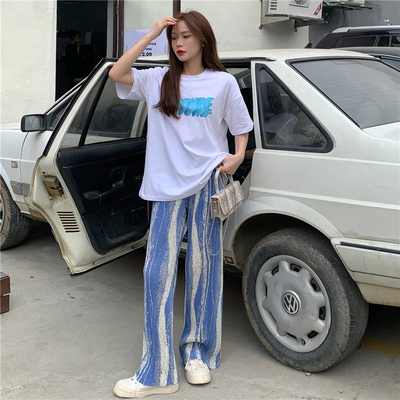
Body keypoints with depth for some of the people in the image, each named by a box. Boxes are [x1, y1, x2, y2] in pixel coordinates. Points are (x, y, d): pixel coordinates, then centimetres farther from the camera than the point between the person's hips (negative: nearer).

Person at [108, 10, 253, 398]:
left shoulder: (223, 82, 7)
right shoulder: (159, 80, 10)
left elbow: (241, 126, 12)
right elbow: (117, 73, -2)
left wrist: (237, 157, -7)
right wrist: (151, 34, -3)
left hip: (207, 183, -1)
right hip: (167, 187, 2)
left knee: (203, 267, 6)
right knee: (158, 273, -2)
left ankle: (197, 353, 25)